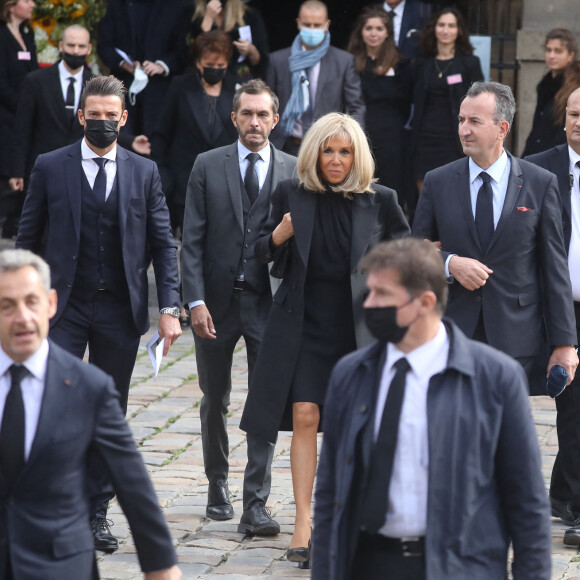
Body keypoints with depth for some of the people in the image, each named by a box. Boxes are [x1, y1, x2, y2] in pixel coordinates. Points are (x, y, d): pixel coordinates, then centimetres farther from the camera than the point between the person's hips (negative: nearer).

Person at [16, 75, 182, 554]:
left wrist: (169, 308, -3)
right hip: (64, 307, -2)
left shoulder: (144, 172, 6)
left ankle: (97, 510, 15)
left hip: (120, 311, 2)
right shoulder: (50, 167, 1)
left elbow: (163, 244, 6)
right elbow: (28, 239, 5)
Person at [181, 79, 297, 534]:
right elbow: (192, 240, 0)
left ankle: (256, 506, -3)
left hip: (269, 302, -1)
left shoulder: (293, 171, 2)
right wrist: (195, 301, -10)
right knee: (215, 402, 13)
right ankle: (218, 485, 32)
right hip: (217, 300, 1)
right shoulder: (208, 166, 2)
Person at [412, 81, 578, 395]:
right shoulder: (438, 182, 6)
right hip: (451, 335, 1)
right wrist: (449, 264, -12)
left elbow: (555, 266, 1)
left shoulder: (540, 184, 2)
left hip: (515, 338, -1)